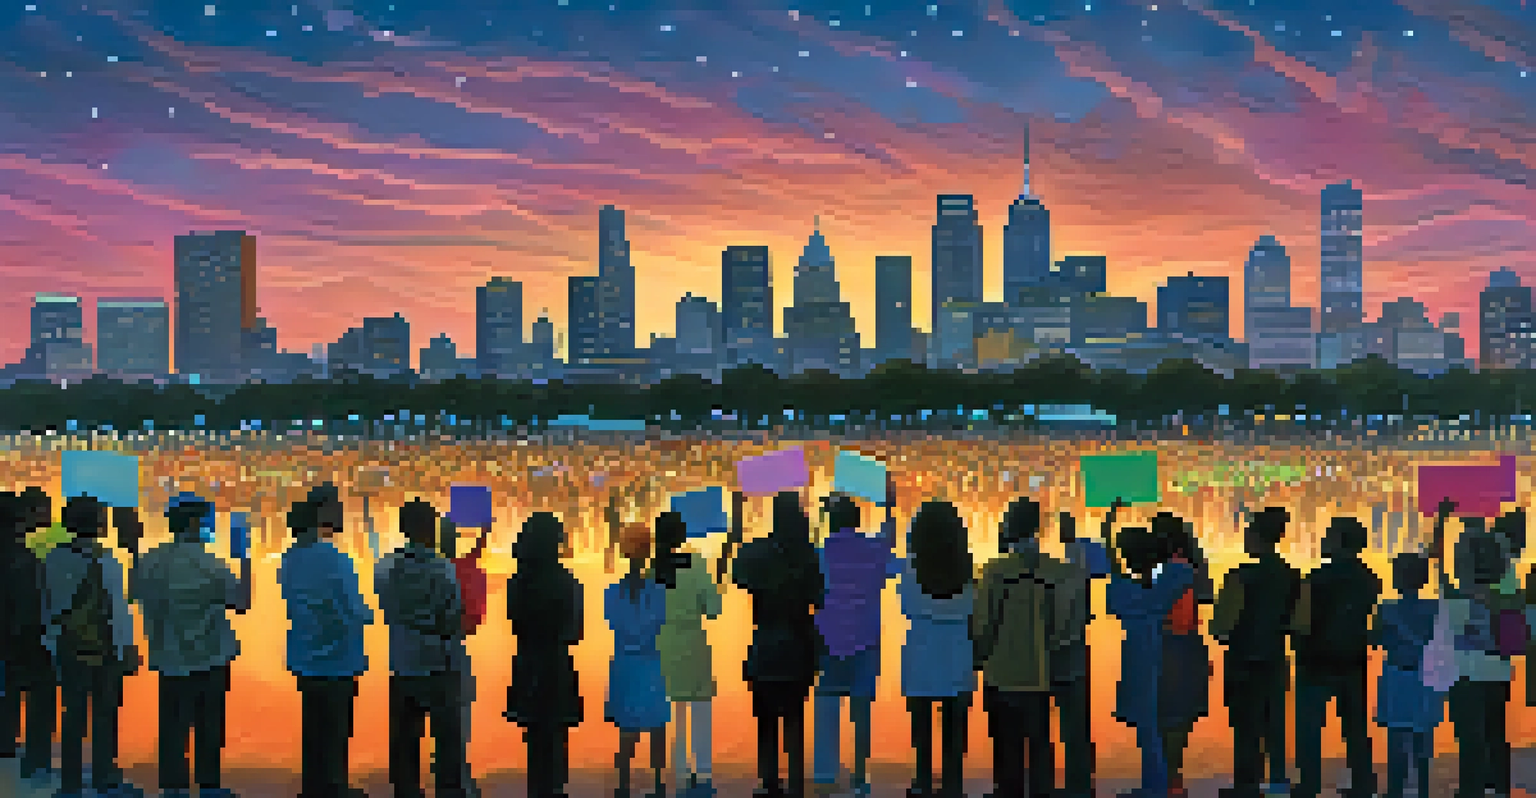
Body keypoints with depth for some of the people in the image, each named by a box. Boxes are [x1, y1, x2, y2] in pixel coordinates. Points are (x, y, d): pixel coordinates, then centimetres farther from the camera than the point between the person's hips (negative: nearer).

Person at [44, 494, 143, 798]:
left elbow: (47, 607, 5)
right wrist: (126, 651, -8)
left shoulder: (53, 560, 0)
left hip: (68, 649, 5)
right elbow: (118, 610, -14)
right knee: (104, 714, 4)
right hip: (103, 648, -4)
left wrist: (53, 644, 15)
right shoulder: (104, 562, -15)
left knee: (73, 713, 11)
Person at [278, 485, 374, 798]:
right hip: (337, 663, -7)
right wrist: (368, 612, 2)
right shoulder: (334, 560, -22)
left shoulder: (290, 558, 1)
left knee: (313, 729, 18)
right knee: (335, 736, 6)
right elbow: (356, 612, -20)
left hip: (305, 660, 7)